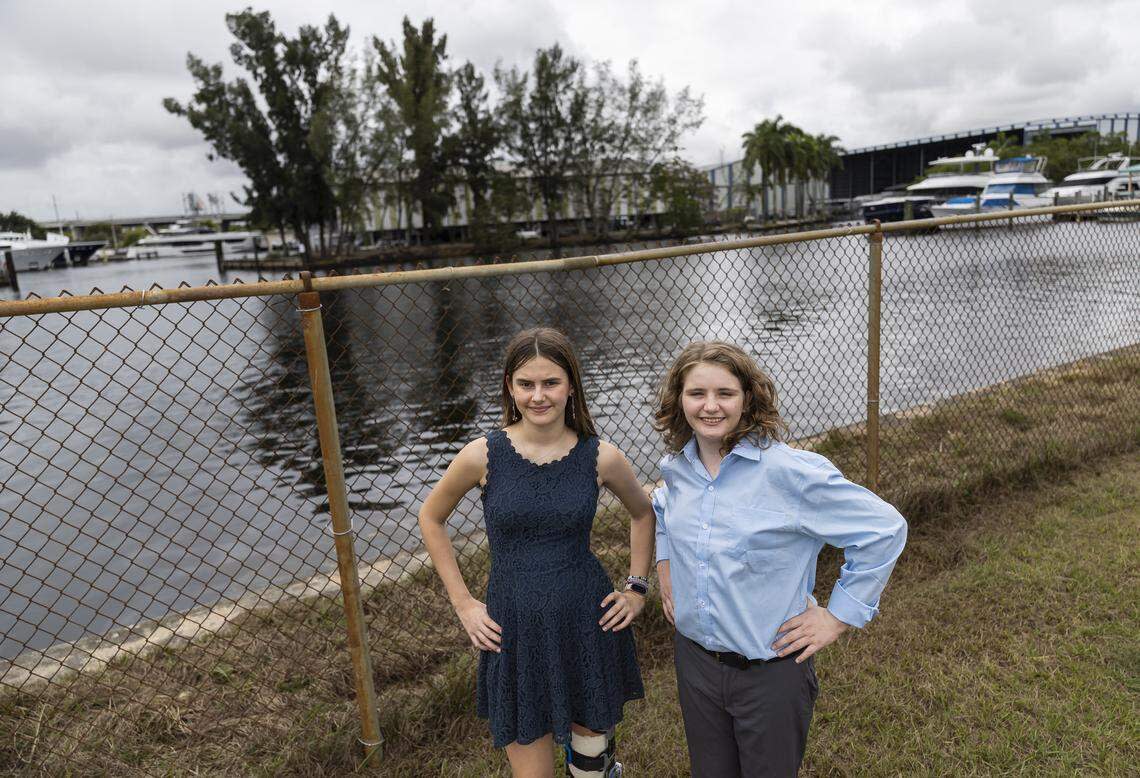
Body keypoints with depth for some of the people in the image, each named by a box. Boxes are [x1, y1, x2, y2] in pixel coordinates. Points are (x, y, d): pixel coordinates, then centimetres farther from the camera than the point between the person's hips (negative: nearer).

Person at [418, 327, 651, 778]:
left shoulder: (600, 457, -8)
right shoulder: (482, 456, -12)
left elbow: (643, 513, 11)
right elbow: (431, 519, 4)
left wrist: (637, 587, 5)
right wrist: (462, 603, 1)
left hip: (587, 621, 1)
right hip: (514, 629, -1)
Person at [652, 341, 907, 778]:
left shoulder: (788, 470, -23)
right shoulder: (676, 466, -4)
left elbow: (884, 529, -16)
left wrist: (838, 617, -14)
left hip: (771, 671, -5)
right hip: (694, 657, 5)